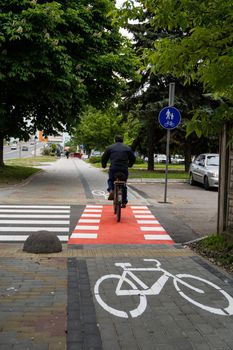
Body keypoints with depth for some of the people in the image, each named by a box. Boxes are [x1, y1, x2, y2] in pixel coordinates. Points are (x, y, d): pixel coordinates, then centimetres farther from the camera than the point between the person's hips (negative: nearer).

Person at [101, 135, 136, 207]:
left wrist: (104, 165, 30)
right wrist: (129, 165, 35)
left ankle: (111, 191, -4)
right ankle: (124, 202, 18)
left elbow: (104, 158, 12)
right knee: (123, 185, 16)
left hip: (113, 169, -1)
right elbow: (133, 158, 18)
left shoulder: (109, 147, 10)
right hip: (124, 169, 1)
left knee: (110, 180, 25)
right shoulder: (127, 148, 14)